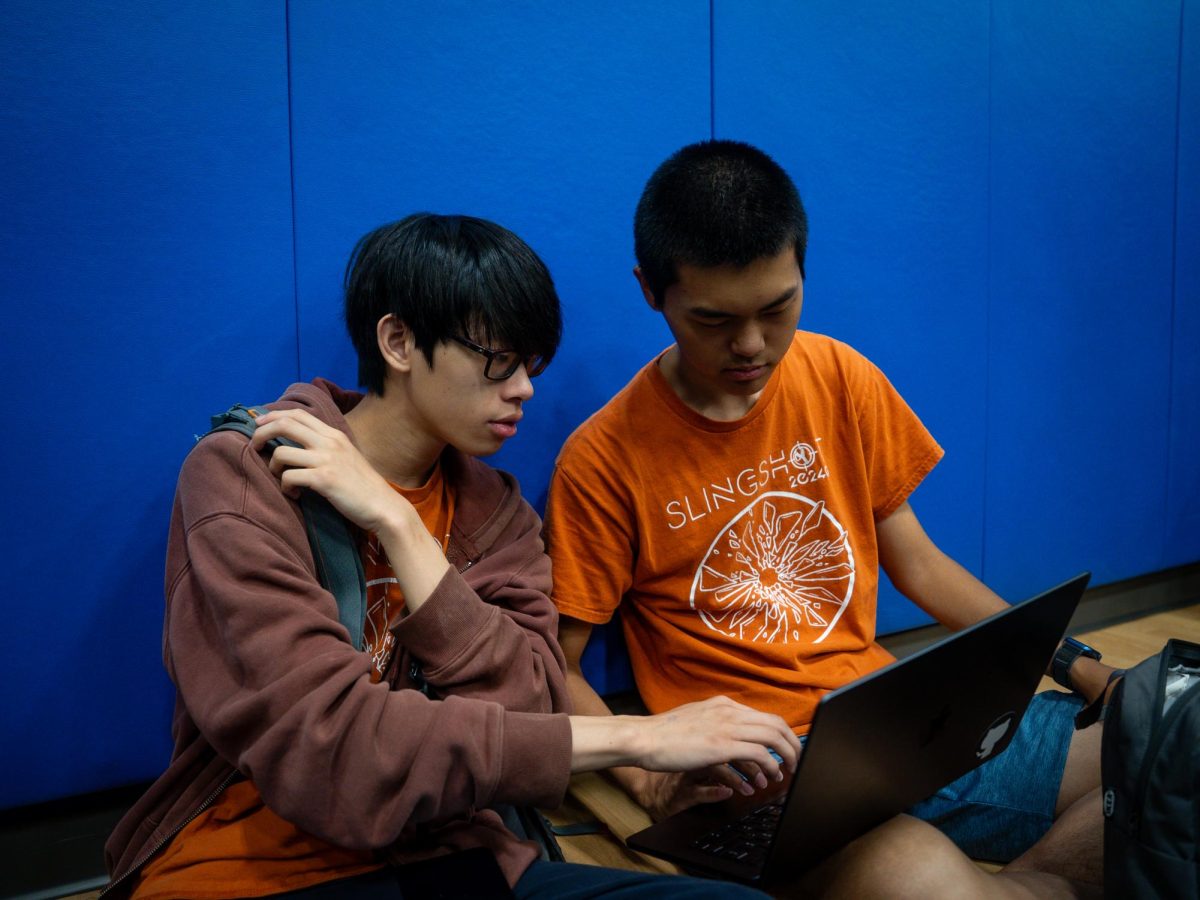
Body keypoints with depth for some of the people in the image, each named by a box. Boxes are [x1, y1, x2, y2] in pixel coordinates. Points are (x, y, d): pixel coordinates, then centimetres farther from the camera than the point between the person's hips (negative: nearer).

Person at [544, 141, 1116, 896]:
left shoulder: (842, 379, 4)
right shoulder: (605, 460, -10)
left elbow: (918, 565, 13)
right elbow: (557, 668, -4)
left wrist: (1082, 668, 6)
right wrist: (652, 780, -20)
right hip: (755, 769, -4)